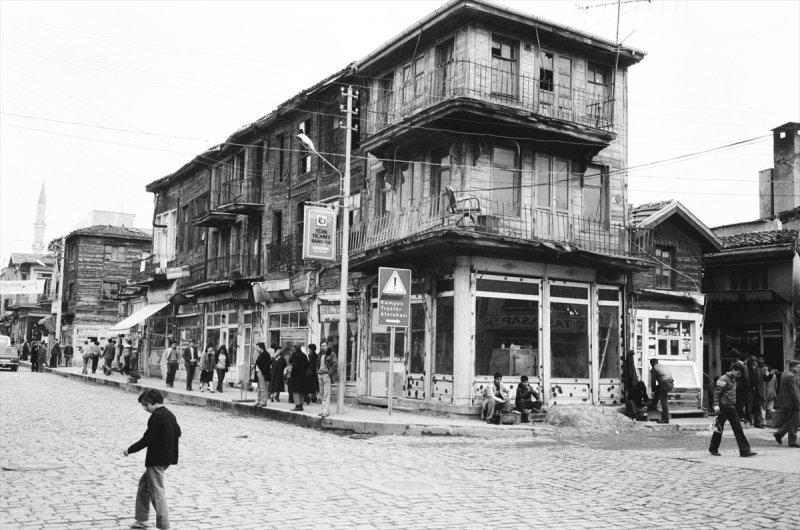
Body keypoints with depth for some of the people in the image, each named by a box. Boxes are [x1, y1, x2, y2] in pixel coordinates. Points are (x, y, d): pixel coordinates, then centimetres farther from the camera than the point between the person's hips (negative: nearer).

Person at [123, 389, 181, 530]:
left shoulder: (156, 416, -19)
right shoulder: (169, 414, 10)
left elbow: (147, 439, -19)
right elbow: (178, 432, 18)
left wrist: (130, 450, -9)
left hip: (157, 459, -10)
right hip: (167, 457, 10)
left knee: (157, 491, -2)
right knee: (144, 484, 20)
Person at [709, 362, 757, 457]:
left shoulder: (733, 380, 15)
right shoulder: (723, 379, -11)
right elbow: (716, 392, -15)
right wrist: (716, 405, -22)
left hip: (732, 408, 8)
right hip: (723, 408, -8)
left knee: (738, 429, 1)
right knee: (719, 428, 2)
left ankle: (744, 450, 0)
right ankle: (713, 449, 16)